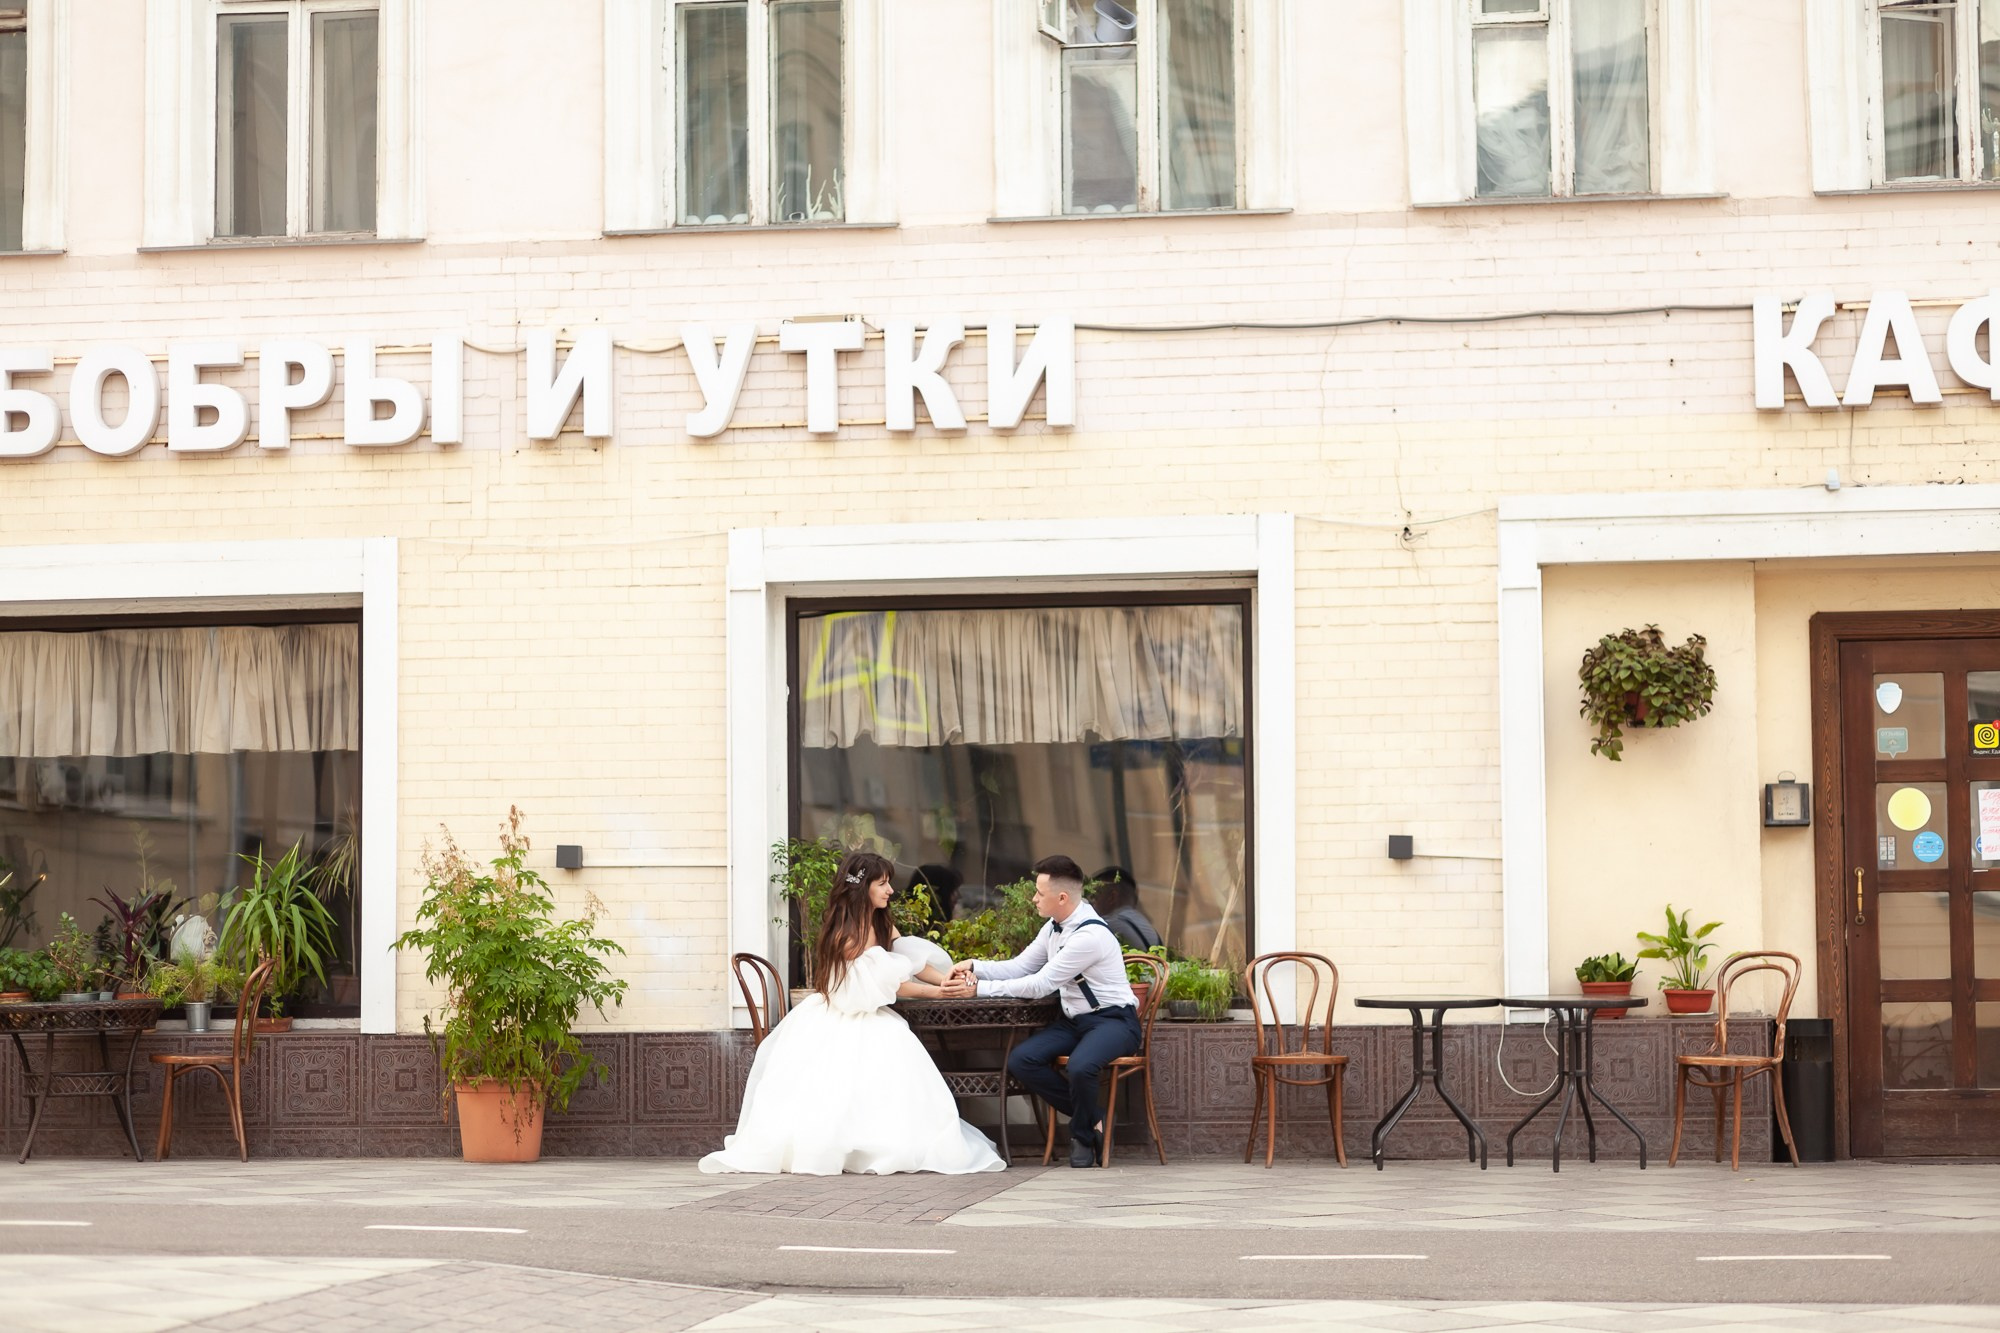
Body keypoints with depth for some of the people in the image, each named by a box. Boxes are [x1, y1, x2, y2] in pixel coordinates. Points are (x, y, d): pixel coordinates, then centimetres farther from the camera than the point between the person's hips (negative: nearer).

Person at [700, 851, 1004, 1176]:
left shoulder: (882, 924, 8)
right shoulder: (846, 933, -18)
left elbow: (912, 959, 0)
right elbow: (886, 982, -17)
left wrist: (947, 979, -15)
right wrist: (934, 992, -19)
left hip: (870, 1020, 6)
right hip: (833, 1024, -6)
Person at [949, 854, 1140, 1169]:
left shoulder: (1090, 935, -24)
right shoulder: (1055, 928, 6)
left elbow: (1039, 985, -22)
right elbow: (1020, 967, 12)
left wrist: (980, 988, -17)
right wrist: (975, 967, -5)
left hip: (1113, 1021, -9)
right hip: (1075, 1021, 9)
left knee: (1079, 1067, -37)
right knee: (1020, 1061, -12)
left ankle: (1082, 1134, -4)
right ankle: (1093, 1120, 1)